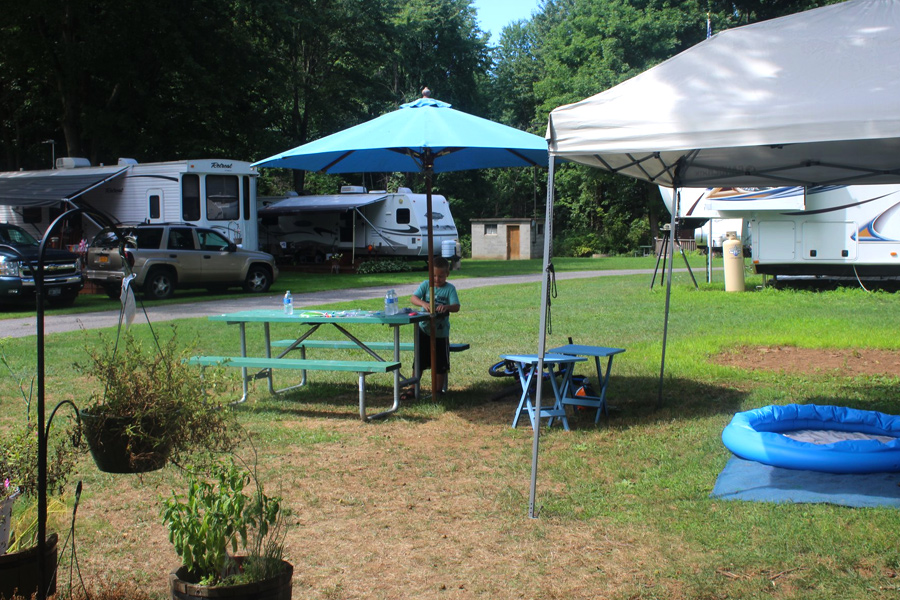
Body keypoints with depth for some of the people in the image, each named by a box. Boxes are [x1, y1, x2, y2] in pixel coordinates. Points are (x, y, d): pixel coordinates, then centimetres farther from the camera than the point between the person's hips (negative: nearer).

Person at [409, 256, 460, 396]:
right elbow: (413, 298, -15)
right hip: (424, 330, 1)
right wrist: (424, 304, -35)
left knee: (440, 366, 8)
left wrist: (447, 307, -38)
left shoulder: (449, 288, -5)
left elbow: (456, 307, -16)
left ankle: (438, 391, 21)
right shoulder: (426, 285, -2)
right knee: (419, 362, 9)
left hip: (441, 332, -1)